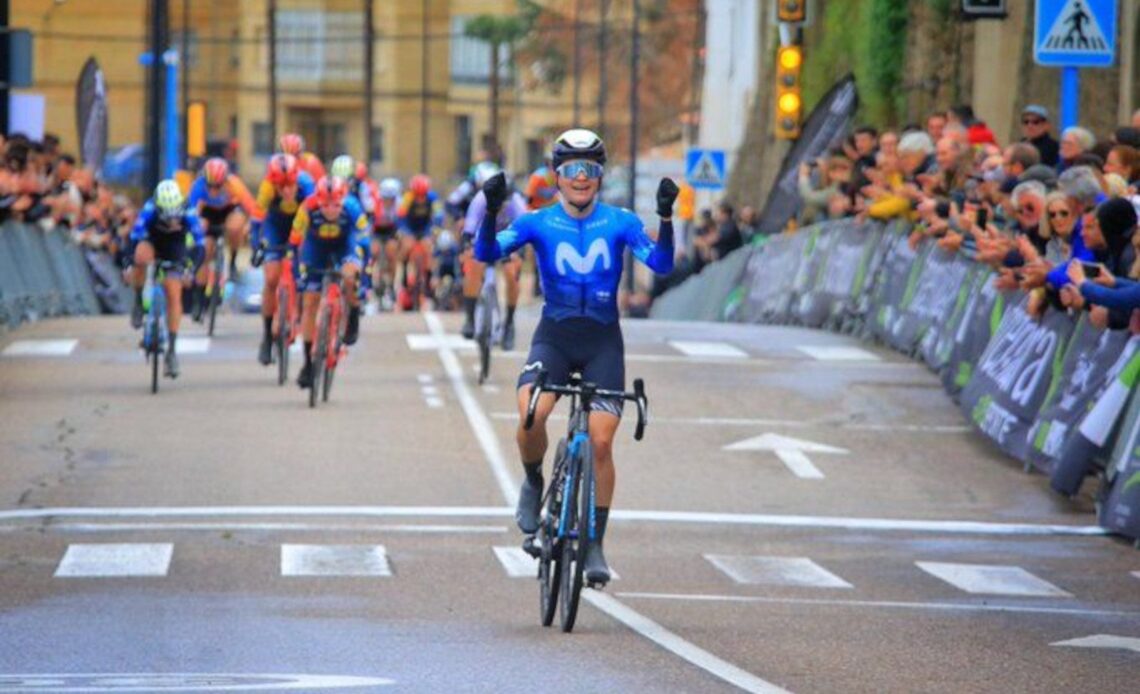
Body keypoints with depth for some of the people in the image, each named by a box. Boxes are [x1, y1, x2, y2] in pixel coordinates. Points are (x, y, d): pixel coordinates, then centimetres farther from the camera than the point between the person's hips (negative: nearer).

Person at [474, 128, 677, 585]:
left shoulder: (620, 223, -1)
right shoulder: (538, 223, -2)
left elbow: (661, 264, -13)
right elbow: (486, 253, -13)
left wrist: (666, 218, -29)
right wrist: (491, 211, -30)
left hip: (602, 341, 1)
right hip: (553, 336, 0)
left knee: (601, 441, -9)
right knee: (532, 415, -27)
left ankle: (595, 543, 3)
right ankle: (533, 482, 5)